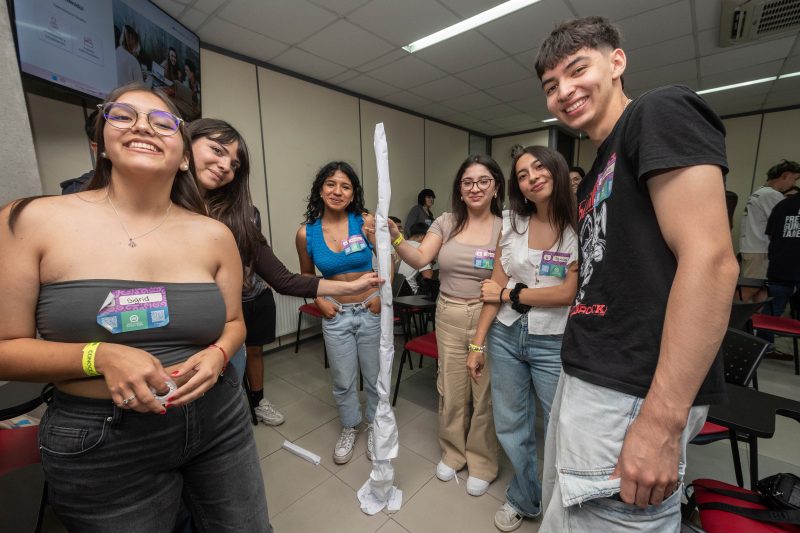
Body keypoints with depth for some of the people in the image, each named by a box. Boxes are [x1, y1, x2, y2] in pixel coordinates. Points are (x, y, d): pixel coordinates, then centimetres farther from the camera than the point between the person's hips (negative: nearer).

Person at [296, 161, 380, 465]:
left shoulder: (365, 223, -12)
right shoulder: (306, 233, -6)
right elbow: (306, 274, 11)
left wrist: (382, 294, -8)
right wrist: (319, 300, -3)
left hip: (370, 312, -1)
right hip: (336, 315, 1)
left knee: (376, 376, 15)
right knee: (343, 381, 16)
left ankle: (374, 425, 43)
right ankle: (349, 428, 45)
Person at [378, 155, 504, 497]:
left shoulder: (505, 228, -3)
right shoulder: (446, 223, 2)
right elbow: (420, 259, -10)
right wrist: (395, 238, -26)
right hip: (449, 316, 2)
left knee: (484, 392, 10)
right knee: (450, 388, 15)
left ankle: (482, 462, 37)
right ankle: (452, 452, 42)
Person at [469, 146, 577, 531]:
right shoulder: (510, 223, 2)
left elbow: (568, 293, -13)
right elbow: (495, 288, 0)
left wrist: (508, 294, -6)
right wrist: (478, 344, 0)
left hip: (554, 343, -3)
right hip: (505, 337, 3)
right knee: (510, 427, 17)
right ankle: (524, 499, 46)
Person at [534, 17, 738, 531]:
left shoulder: (661, 112, -8)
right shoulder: (597, 173, 17)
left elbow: (710, 260, -20)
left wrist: (661, 421, -22)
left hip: (632, 394, -9)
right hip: (585, 381, 9)